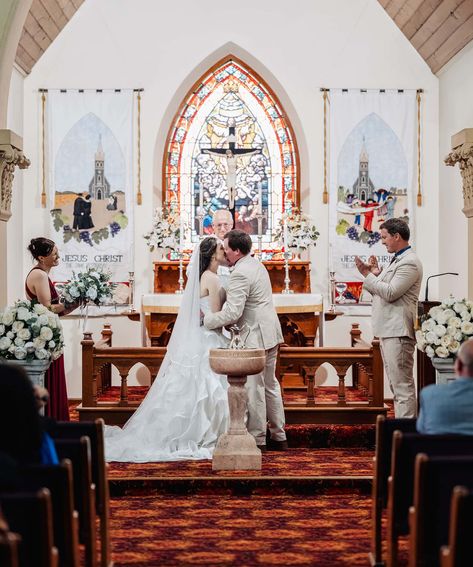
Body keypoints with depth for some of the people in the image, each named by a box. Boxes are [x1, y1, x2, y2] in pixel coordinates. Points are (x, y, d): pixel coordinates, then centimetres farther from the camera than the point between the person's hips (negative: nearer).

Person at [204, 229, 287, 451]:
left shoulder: (240, 274, -19)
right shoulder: (257, 264, 13)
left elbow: (232, 314, -24)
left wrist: (206, 319, -12)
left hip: (255, 337, -10)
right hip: (270, 333, 10)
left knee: (254, 389, -1)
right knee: (271, 385, 17)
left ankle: (257, 440, 6)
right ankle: (279, 437, 24)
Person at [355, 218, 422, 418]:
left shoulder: (409, 262, -13)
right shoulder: (397, 260, 20)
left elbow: (390, 293, -20)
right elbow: (382, 292, 20)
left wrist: (367, 274, -12)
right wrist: (376, 274, 4)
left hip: (398, 331, -11)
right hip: (388, 330, 11)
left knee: (402, 384, -9)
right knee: (396, 384, 15)